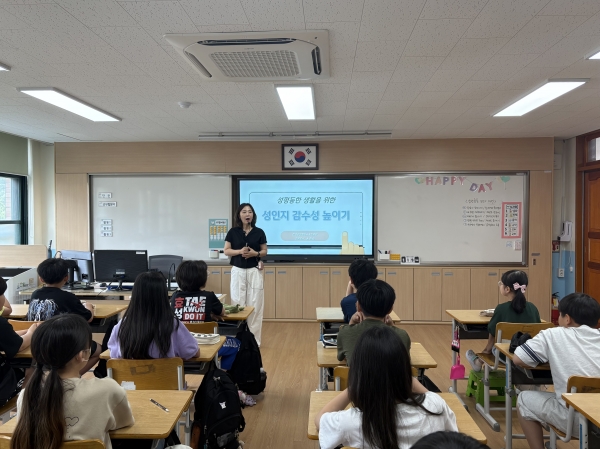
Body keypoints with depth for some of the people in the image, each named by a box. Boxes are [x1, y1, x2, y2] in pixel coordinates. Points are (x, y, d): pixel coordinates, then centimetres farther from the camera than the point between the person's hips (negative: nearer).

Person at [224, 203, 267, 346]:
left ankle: (254, 338, 10)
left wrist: (256, 253, -13)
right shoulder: (233, 232, 1)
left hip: (254, 271, 0)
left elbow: (264, 251, 7)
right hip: (238, 271, 0)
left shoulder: (259, 232, 1)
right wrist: (239, 251, -16)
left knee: (255, 305, 1)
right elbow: (226, 251, 1)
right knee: (238, 303, 3)